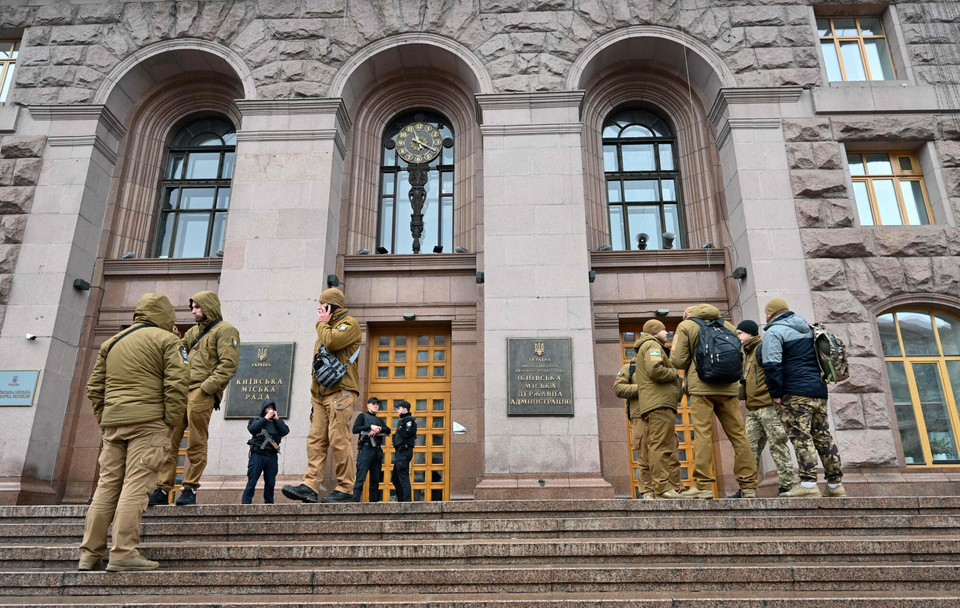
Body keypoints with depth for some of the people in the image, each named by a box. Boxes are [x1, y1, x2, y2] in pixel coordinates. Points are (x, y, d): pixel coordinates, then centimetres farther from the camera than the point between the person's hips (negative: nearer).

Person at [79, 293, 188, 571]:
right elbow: (177, 383, -11)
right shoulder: (166, 340, 0)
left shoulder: (111, 343, 20)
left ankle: (90, 553, 15)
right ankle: (123, 553, -8)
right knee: (136, 485, -7)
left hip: (112, 422, 6)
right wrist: (171, 420, -6)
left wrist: (103, 419, 21)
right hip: (148, 422, -6)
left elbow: (94, 387, 19)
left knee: (107, 485, 11)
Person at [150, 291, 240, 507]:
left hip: (202, 393, -7)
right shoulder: (193, 331, 26)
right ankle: (162, 490, 9)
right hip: (181, 391, 8)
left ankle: (190, 490, 3)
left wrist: (205, 388, -17)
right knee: (169, 440, 4)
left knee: (196, 443, -3)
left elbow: (228, 365, -11)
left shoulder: (225, 331, 0)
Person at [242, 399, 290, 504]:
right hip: (258, 455, -3)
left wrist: (277, 419, -2)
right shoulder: (256, 420, 11)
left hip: (272, 456, 3)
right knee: (252, 482, -6)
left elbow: (285, 431, 1)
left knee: (270, 483, 7)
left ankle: (269, 503, 16)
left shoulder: (277, 422, 18)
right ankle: (245, 503, -2)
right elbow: (251, 429, -10)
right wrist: (265, 419, -8)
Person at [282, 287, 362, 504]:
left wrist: (322, 323, -2)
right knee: (315, 440, 1)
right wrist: (313, 392, 22)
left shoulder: (349, 324, -1)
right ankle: (310, 486, -1)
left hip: (340, 392, -9)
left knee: (338, 441, -9)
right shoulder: (327, 327, 26)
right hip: (320, 394, 9)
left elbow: (331, 342, -21)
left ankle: (345, 490, -4)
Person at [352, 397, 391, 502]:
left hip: (377, 450, 6)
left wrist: (378, 429, -12)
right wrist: (370, 427, -13)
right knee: (361, 478, -11)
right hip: (365, 449, -5)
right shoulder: (362, 416, 9)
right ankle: (356, 501, -13)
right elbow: (355, 429, -7)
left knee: (375, 479, 6)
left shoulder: (380, 420, 22)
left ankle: (374, 501, 10)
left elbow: (388, 430, 6)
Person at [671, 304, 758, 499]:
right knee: (738, 435, 5)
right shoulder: (727, 325, 18)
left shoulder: (685, 326, 5)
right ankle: (748, 486, 7)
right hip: (728, 387, 4)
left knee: (702, 434, -6)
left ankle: (703, 485, -10)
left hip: (701, 386, -4)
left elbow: (679, 361, -3)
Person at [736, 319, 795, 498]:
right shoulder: (747, 353, 23)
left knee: (778, 445, -4)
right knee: (750, 448, 6)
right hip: (753, 409, 9)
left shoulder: (763, 349, -7)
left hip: (768, 406, -9)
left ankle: (786, 486, 2)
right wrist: (743, 395, 17)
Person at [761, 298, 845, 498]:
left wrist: (776, 394, -11)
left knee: (801, 437, -9)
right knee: (823, 437, 11)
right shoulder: (808, 329, 20)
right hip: (819, 392, 8)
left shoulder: (774, 331, -5)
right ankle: (835, 484, 15)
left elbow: (772, 365, -16)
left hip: (796, 394, -8)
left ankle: (808, 485, -14)